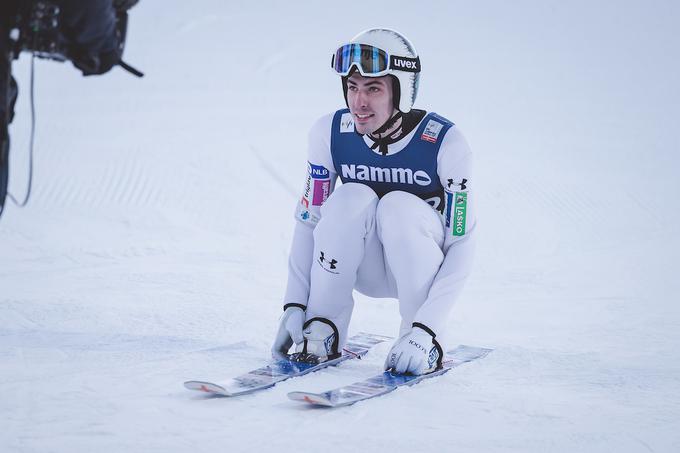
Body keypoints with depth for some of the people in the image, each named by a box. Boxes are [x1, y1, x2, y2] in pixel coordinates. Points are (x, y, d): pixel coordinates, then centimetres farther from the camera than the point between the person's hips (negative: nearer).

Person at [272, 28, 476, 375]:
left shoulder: (444, 144, -24)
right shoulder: (329, 134, -15)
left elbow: (461, 245, -23)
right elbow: (308, 220, -8)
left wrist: (425, 330, -33)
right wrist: (294, 305, -20)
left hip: (423, 266, -2)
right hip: (365, 268, 2)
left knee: (399, 207, -33)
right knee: (351, 198, -29)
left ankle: (426, 344, -19)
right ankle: (322, 333, -18)